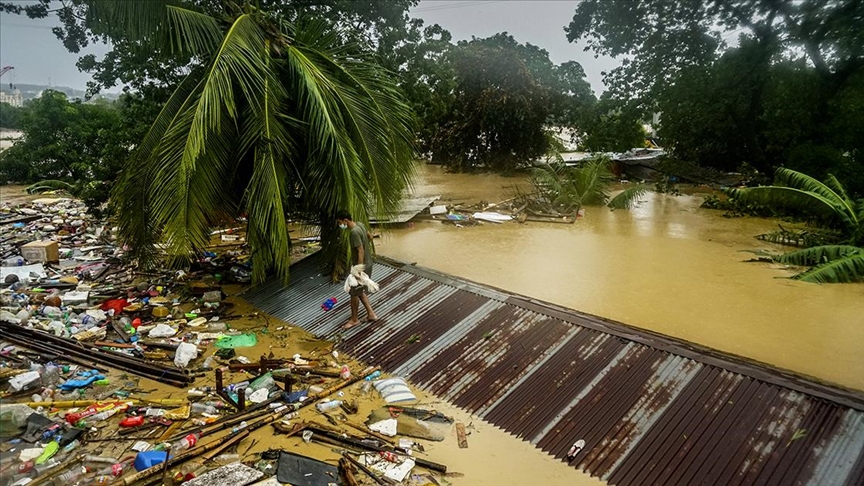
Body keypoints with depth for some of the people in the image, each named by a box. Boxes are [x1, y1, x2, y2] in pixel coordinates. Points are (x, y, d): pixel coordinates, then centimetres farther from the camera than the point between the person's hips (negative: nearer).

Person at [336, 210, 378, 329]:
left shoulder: (354, 232, -27)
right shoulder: (359, 224, 1)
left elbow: (361, 252, -28)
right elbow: (369, 236, 18)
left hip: (362, 266, -9)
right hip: (367, 264, 10)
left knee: (354, 293, 6)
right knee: (360, 291, 20)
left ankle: (354, 319, 21)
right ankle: (371, 314, 25)